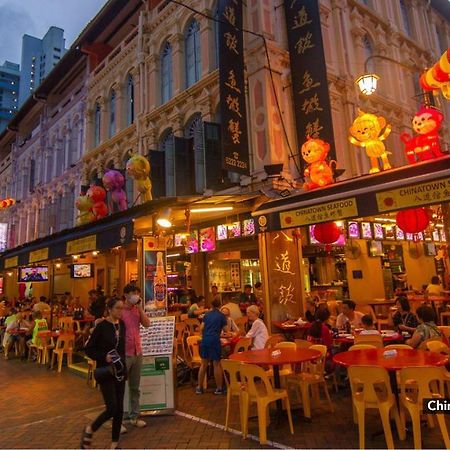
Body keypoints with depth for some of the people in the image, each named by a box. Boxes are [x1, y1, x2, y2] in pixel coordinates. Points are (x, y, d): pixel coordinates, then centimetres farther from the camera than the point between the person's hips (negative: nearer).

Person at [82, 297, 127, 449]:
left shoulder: (122, 325, 3)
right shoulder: (102, 326, -14)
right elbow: (89, 349, -10)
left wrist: (123, 363, 13)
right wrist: (104, 357, -22)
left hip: (120, 371, 6)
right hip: (106, 372, -5)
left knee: (119, 409, 9)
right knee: (112, 408, -8)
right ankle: (89, 430, 20)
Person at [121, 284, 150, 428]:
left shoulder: (137, 310, 7)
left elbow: (147, 324, -3)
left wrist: (140, 307, -8)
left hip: (137, 353, 6)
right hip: (123, 353, -6)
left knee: (135, 387, 15)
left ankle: (134, 416, 26)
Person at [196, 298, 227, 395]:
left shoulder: (207, 314, 14)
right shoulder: (221, 315, 5)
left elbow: (202, 328, 10)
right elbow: (225, 329, 6)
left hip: (205, 339, 4)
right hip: (214, 340, -4)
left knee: (204, 364, 14)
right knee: (217, 364, 5)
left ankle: (199, 387, 20)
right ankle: (219, 388, 11)